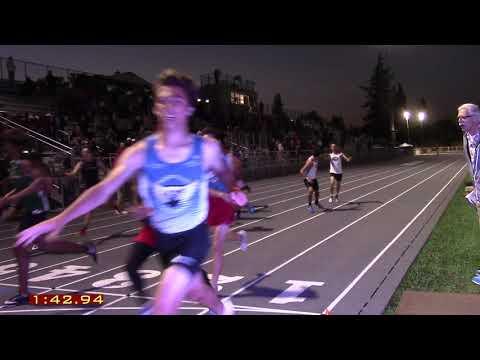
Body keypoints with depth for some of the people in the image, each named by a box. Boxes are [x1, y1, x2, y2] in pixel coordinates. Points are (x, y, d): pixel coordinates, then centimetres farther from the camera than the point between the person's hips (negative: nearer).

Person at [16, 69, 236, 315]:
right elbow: (104, 189, -22)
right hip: (162, 237, 2)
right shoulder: (140, 152, -16)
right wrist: (60, 219, -33)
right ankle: (223, 309, 58)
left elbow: (224, 174, 7)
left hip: (194, 236, -2)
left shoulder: (207, 149, -15)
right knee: (195, 290, 24)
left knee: (163, 306, -19)